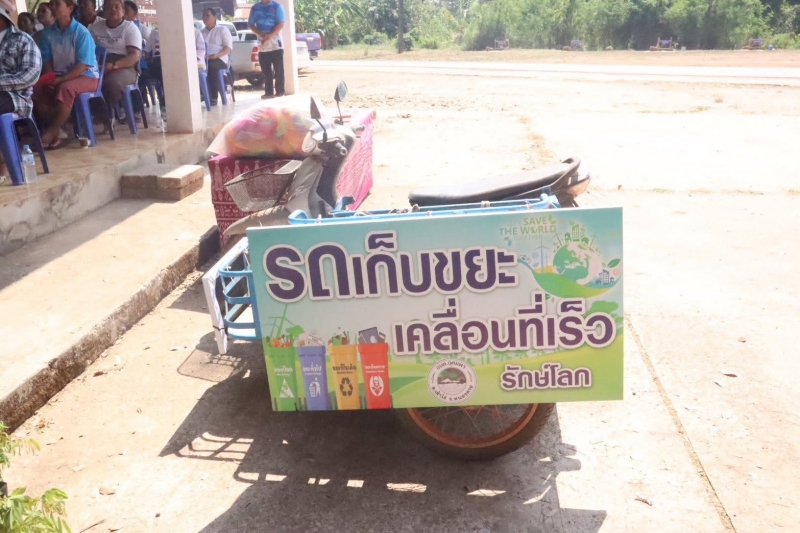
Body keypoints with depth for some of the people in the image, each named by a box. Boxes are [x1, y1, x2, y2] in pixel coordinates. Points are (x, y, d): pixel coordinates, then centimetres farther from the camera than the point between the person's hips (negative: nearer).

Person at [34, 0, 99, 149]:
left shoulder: (81, 32, -13)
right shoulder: (48, 33, 2)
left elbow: (82, 65, -17)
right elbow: (46, 60, 7)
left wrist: (60, 80, -24)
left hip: (86, 76, -5)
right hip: (59, 77, 5)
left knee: (65, 88, -36)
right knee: (35, 90, -21)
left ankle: (51, 132, -26)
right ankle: (55, 132, -17)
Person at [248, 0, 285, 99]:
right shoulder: (255, 8, 10)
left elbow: (281, 23, -6)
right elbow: (250, 24, 7)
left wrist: (270, 35, -18)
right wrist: (261, 34, -11)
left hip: (275, 42, -3)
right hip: (262, 43, 3)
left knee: (278, 69, -5)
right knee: (265, 70, 3)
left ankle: (280, 91, -1)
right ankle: (268, 92, 7)